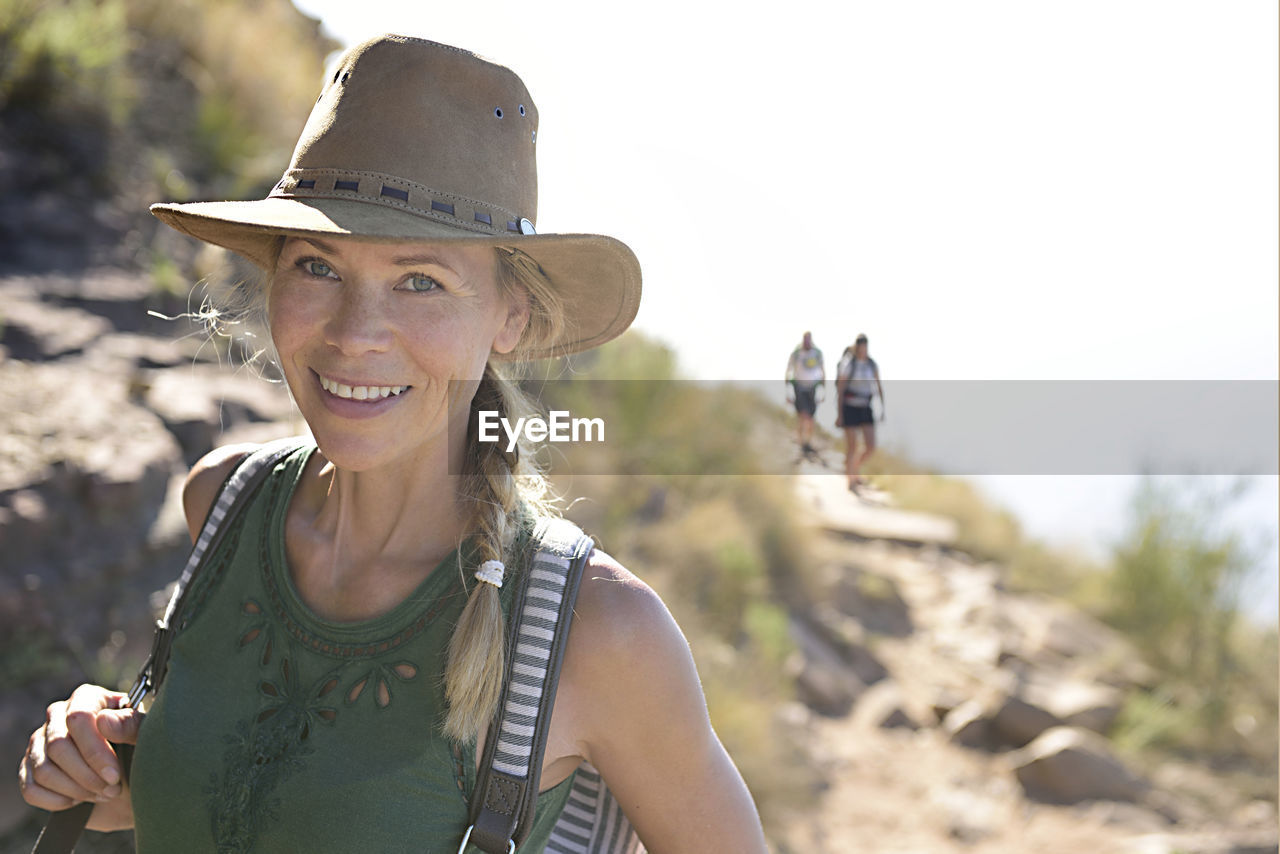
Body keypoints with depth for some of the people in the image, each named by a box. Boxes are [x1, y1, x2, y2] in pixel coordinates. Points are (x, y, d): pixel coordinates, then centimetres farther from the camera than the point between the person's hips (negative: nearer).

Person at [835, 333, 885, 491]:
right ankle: (850, 482, 11)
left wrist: (883, 409, 0)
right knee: (852, 447, -3)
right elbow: (840, 389, -10)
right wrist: (839, 414, -12)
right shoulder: (847, 364, -11)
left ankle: (856, 469, 26)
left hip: (865, 408, 5)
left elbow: (879, 387, 7)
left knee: (871, 447, -2)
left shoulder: (871, 364, 3)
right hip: (850, 408, -5)